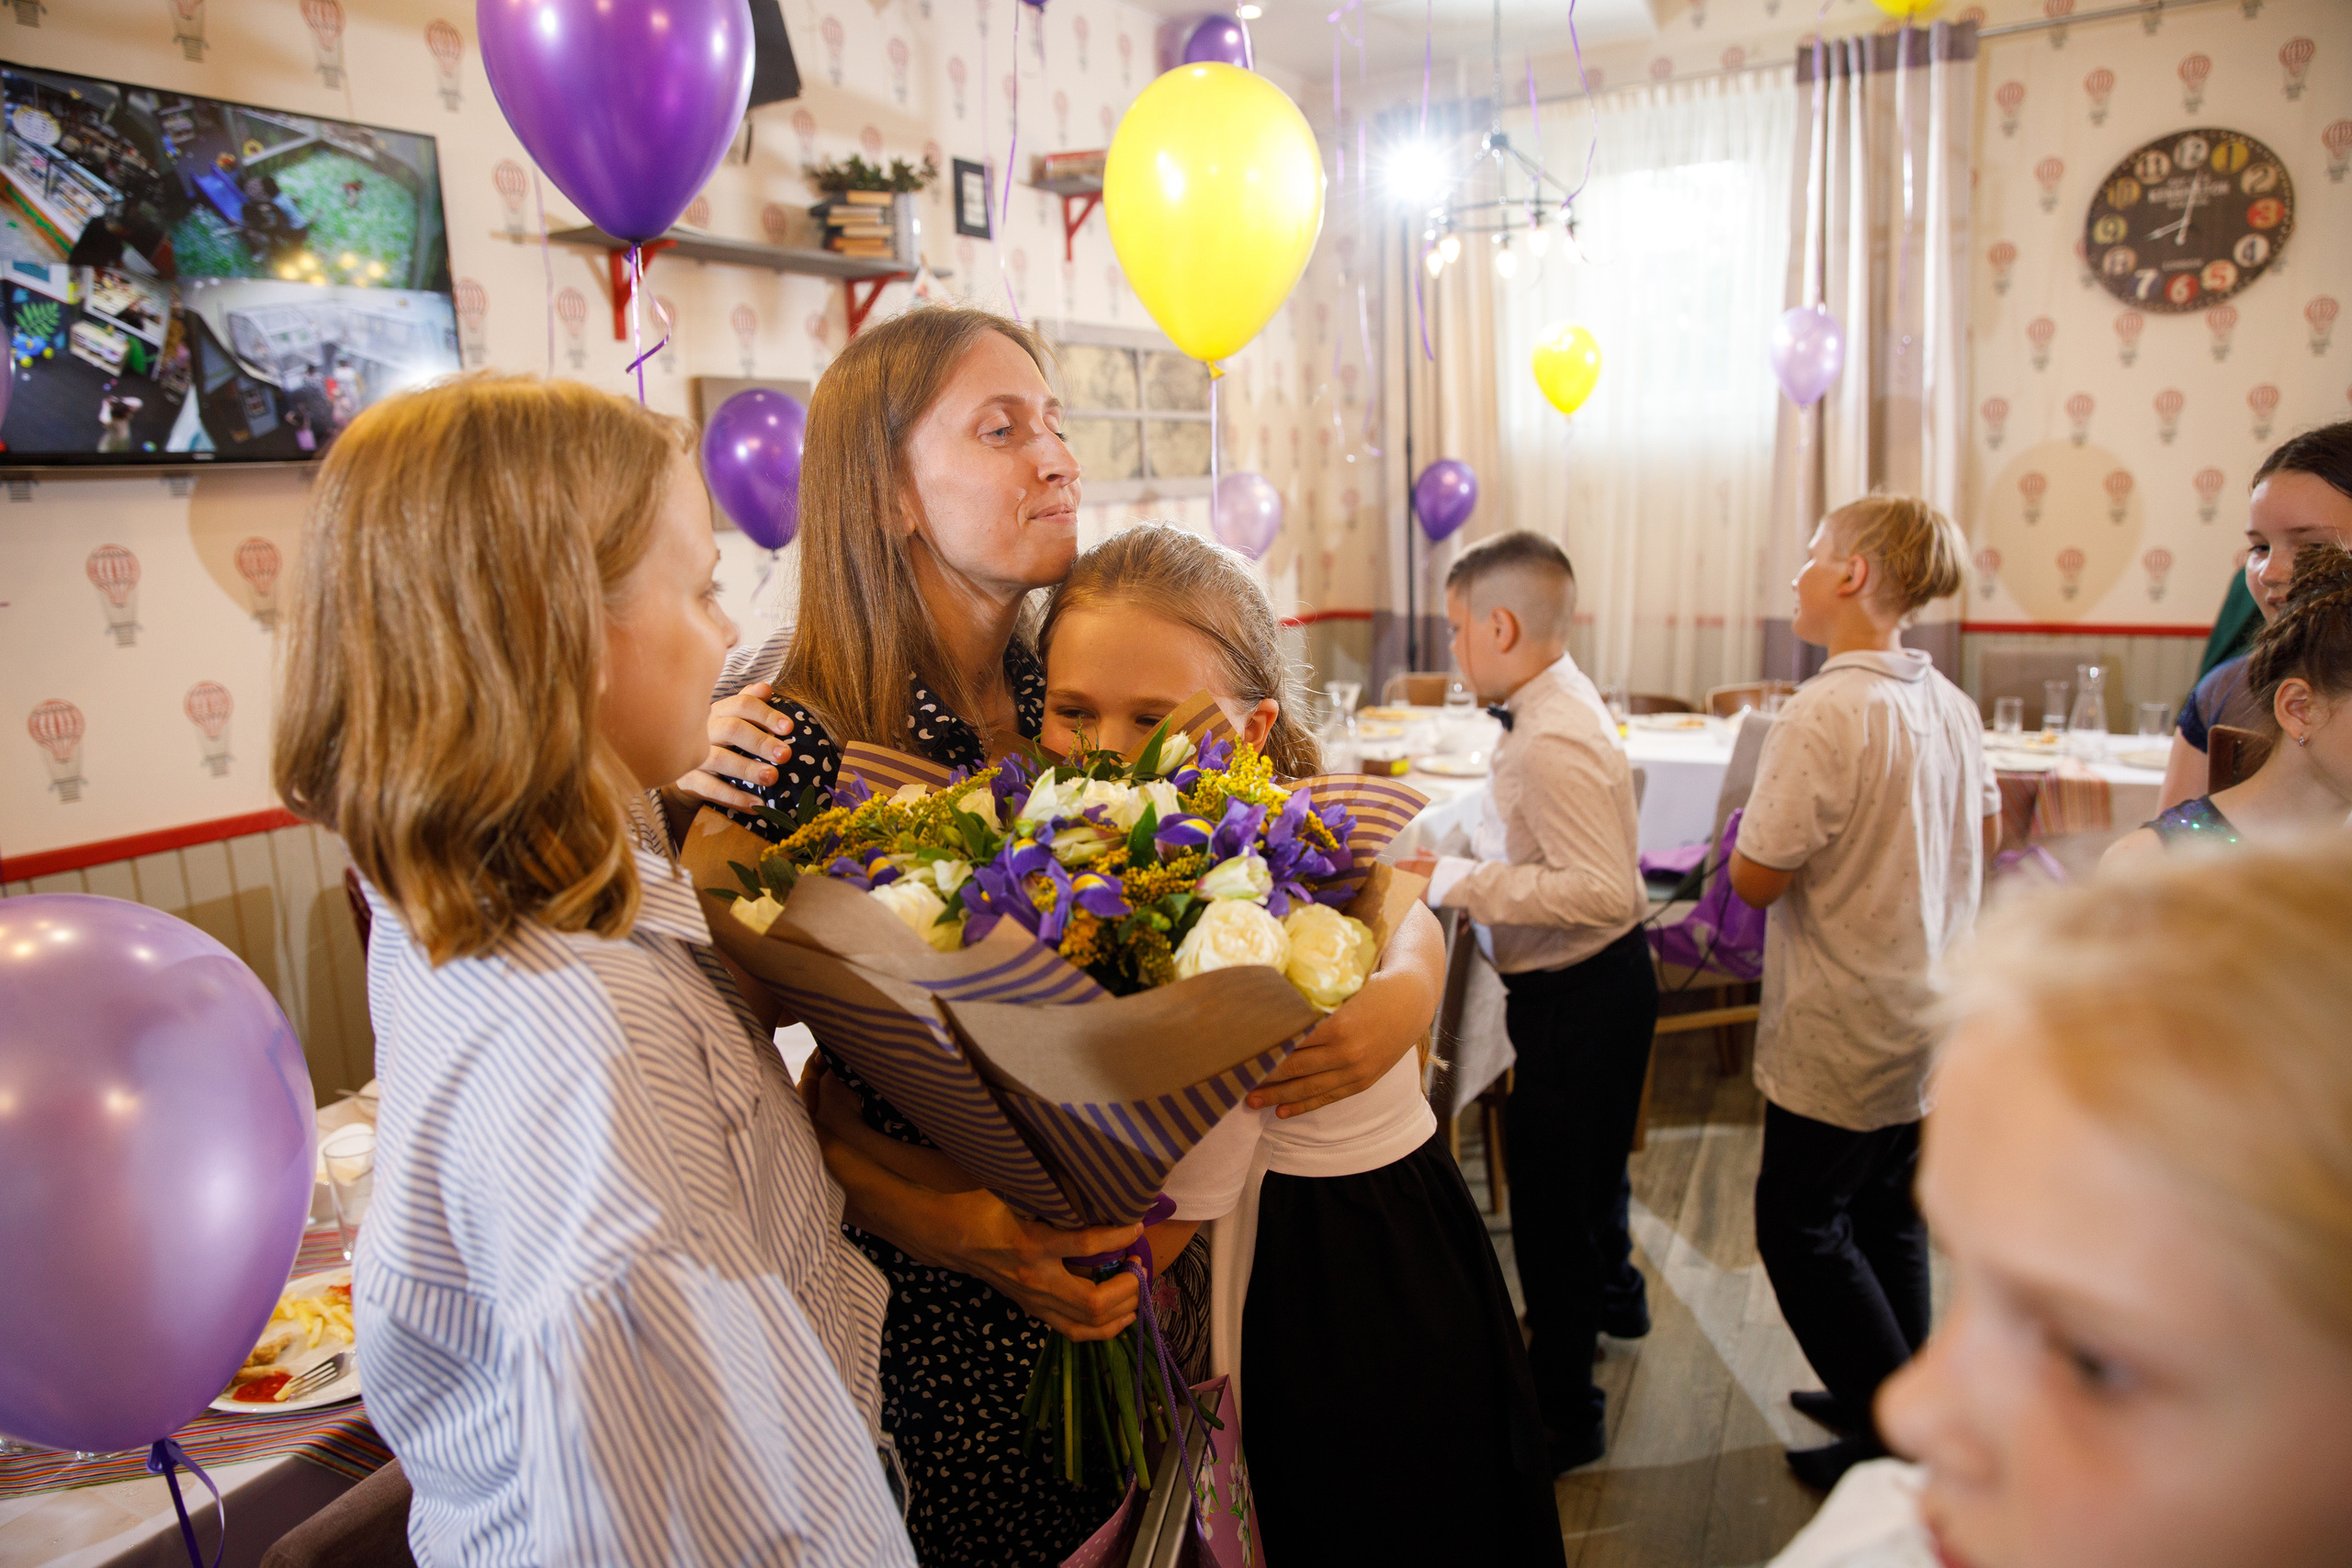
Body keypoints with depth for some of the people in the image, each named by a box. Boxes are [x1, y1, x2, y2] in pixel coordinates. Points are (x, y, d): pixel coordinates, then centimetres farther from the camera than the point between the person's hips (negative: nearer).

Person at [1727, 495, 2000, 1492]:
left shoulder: (1824, 712, -24)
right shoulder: (1948, 703, 2)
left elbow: (1755, 879, -23)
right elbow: (1986, 830, 18)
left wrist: (1754, 823, -4)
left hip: (1842, 1026, -8)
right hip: (1926, 1008, 8)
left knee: (1799, 1224, 6)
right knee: (1886, 1211, 21)